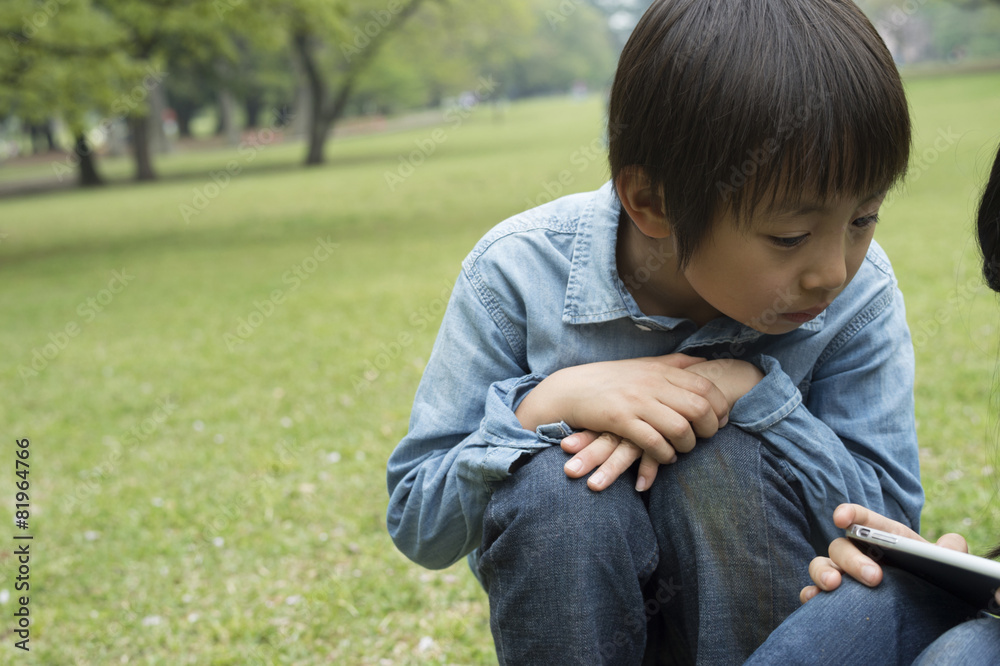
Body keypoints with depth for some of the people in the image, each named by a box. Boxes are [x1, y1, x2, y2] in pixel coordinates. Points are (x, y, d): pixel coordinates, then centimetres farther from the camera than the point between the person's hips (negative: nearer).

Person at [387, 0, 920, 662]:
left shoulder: (861, 295, -15)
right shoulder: (519, 272, -19)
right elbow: (415, 521, -14)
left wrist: (756, 391, -29)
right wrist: (548, 405, -33)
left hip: (755, 604, 1)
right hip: (560, 597, 0)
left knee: (726, 459, -31)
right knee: (552, 486, -34)